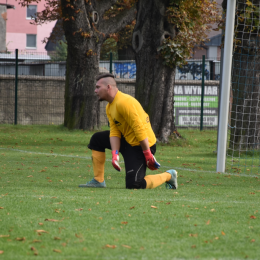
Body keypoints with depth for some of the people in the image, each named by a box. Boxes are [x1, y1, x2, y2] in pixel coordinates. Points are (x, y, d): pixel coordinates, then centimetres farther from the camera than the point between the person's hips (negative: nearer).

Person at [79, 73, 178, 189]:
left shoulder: (124, 102, -23)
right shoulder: (109, 107, 9)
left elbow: (140, 129, -25)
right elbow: (114, 132, 5)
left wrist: (148, 155, -25)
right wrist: (115, 154, -11)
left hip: (142, 145, -10)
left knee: (133, 185, -16)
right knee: (97, 139, 15)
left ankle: (168, 176, 6)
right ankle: (98, 181, 16)